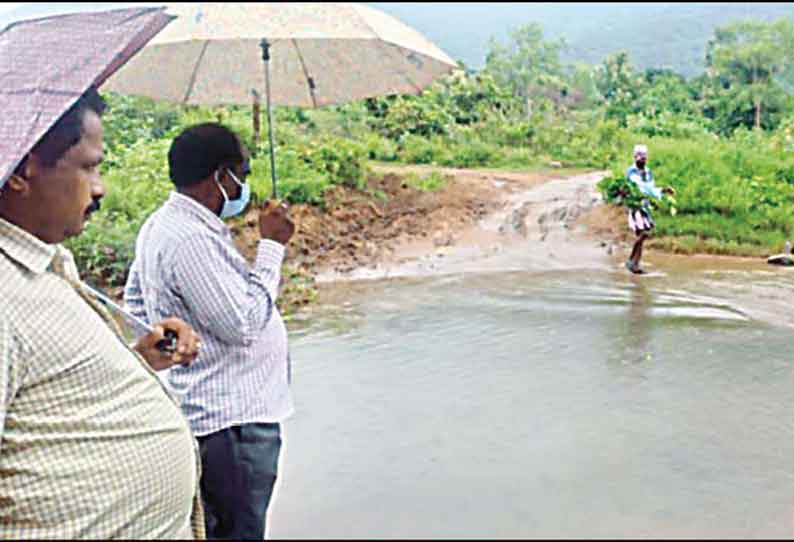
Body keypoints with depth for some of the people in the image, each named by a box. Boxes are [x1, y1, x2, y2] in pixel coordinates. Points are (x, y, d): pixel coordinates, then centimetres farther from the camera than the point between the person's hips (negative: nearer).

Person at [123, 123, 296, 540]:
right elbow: (243, 325, -24)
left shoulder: (161, 224, 8)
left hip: (211, 409, 10)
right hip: (231, 419, -10)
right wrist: (271, 247, -18)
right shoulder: (192, 239, -25)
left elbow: (134, 301, 19)